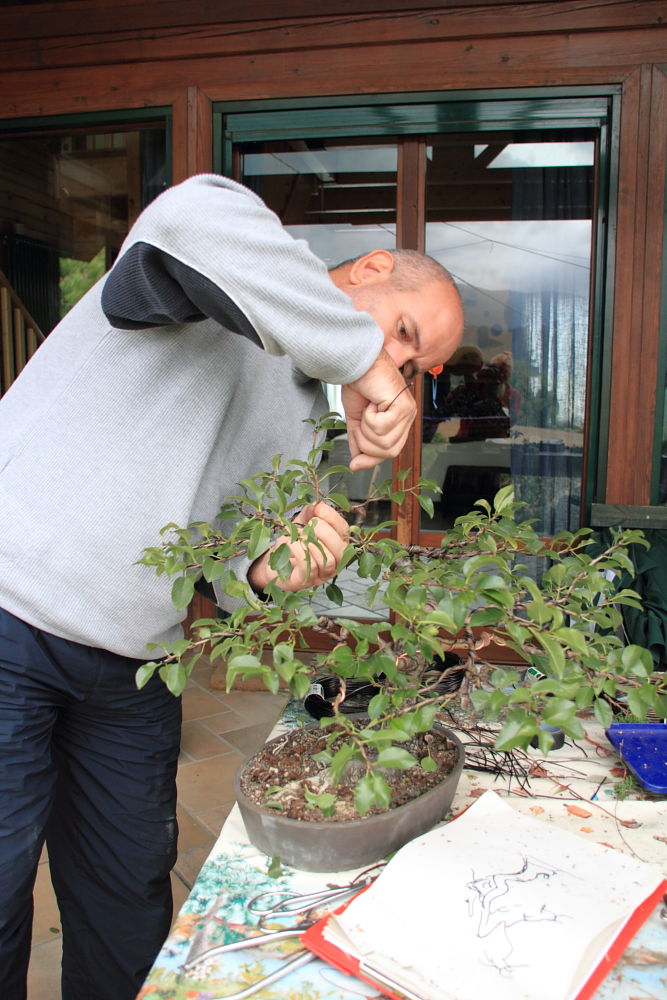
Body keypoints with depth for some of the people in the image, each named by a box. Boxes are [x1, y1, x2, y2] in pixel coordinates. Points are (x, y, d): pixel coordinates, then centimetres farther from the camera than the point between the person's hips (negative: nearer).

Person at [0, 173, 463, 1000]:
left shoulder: (302, 417, 11)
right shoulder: (223, 290, -10)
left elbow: (221, 550, 8)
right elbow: (193, 219, -37)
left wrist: (268, 569, -15)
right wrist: (360, 352, -32)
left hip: (134, 668, 7)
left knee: (129, 899, 16)